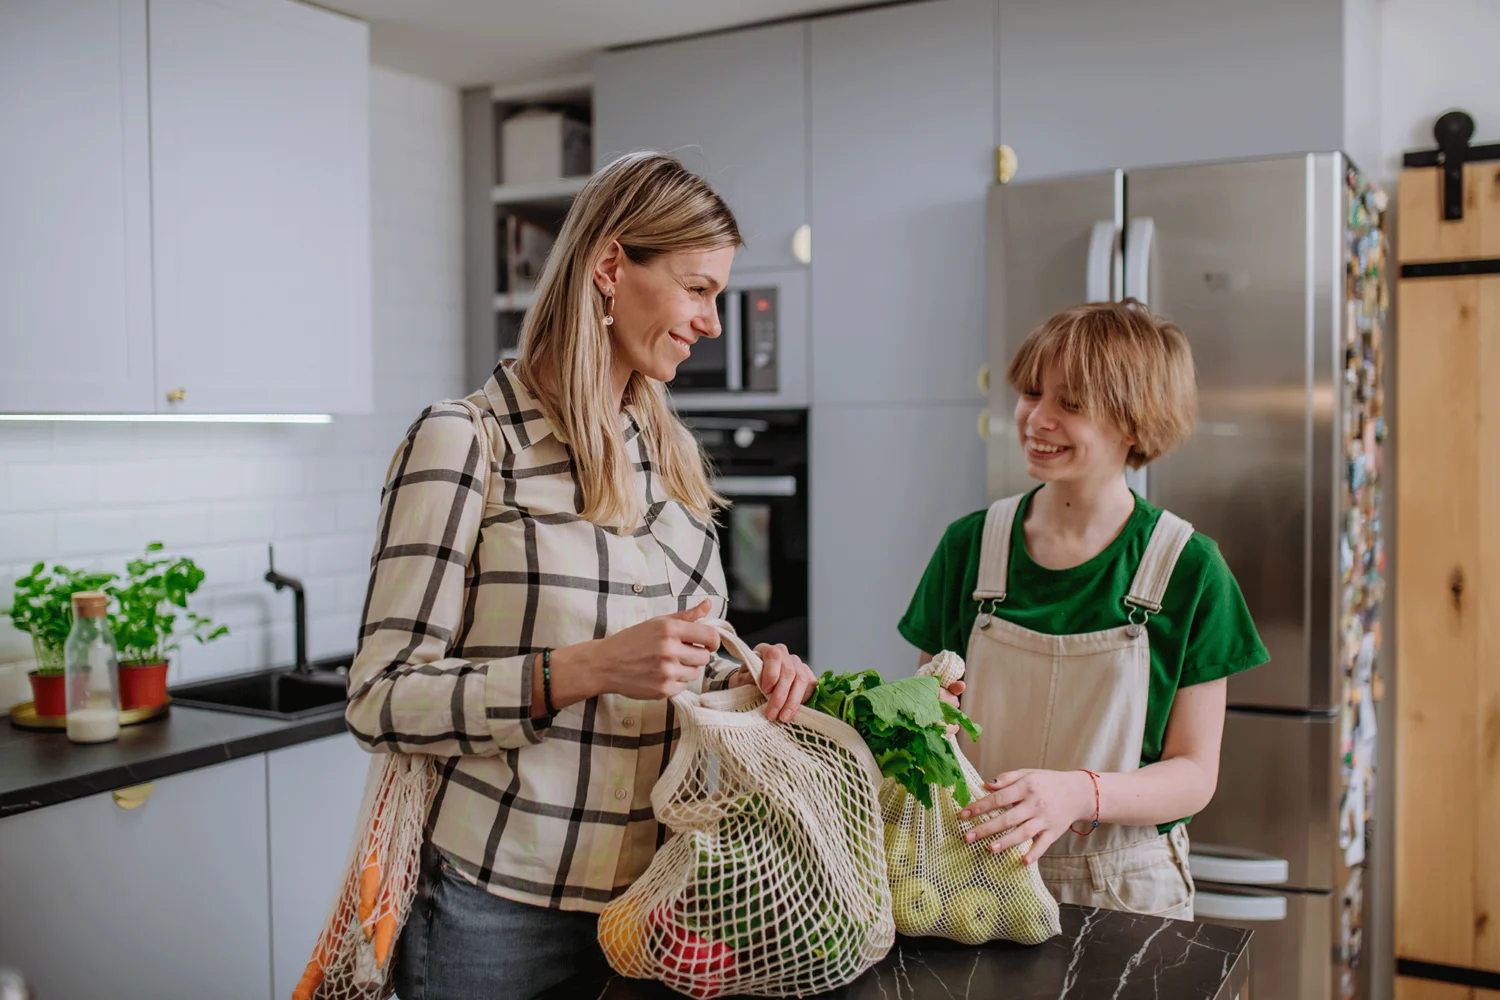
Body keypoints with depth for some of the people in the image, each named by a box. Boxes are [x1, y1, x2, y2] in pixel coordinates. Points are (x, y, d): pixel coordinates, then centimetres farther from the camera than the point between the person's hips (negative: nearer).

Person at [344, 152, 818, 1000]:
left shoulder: (672, 452, 9)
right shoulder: (465, 441, -12)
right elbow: (383, 700, -15)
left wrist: (745, 678, -4)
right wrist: (583, 670, -25)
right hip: (501, 909, -6)